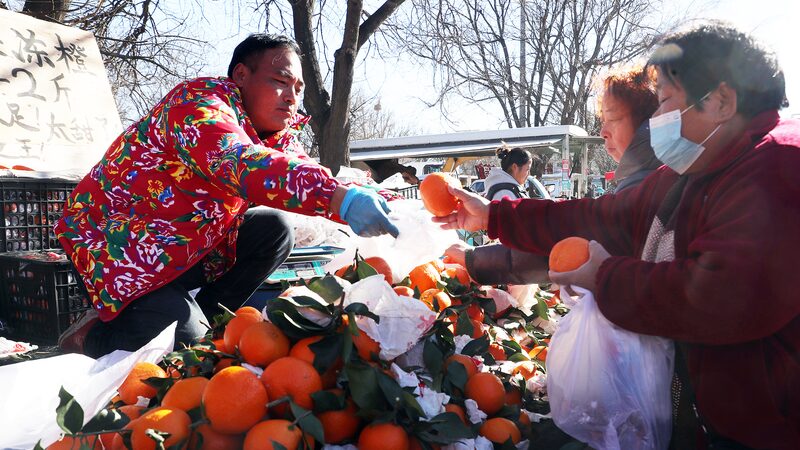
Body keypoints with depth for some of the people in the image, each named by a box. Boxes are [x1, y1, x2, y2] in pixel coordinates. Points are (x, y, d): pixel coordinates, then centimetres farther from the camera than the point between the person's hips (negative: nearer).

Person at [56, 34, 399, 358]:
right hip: (121, 247, -7)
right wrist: (342, 199, -54)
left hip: (192, 249, 8)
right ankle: (94, 336, 8)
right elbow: (242, 165, -42)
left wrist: (386, 204, -23)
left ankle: (204, 320, -1)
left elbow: (318, 181, -5)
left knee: (274, 228, -10)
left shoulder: (279, 135, 3)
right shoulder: (198, 104, -22)